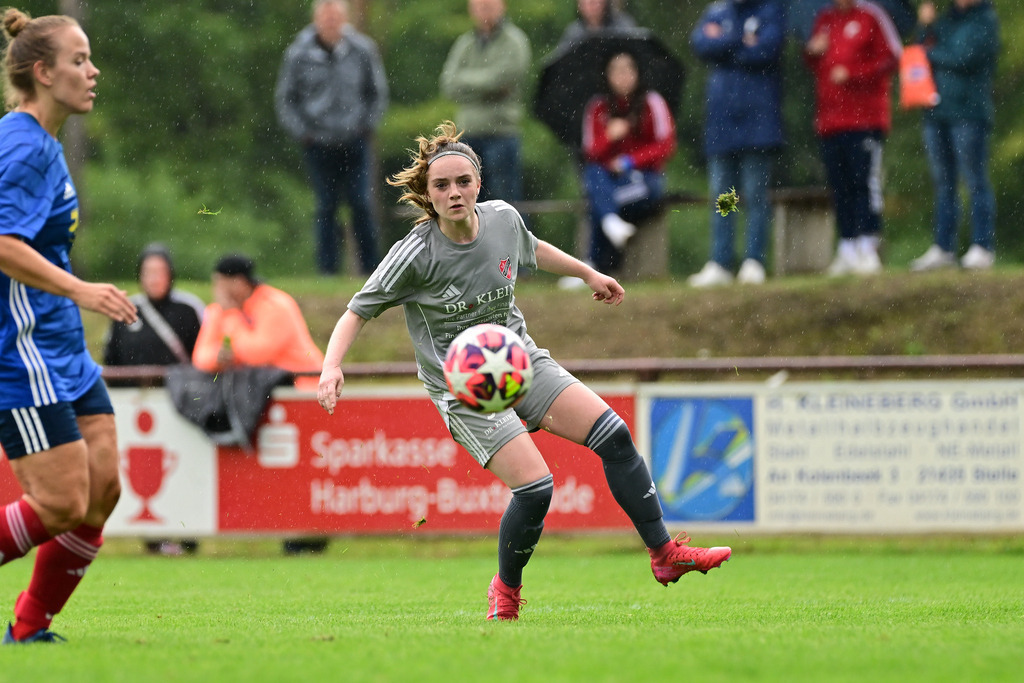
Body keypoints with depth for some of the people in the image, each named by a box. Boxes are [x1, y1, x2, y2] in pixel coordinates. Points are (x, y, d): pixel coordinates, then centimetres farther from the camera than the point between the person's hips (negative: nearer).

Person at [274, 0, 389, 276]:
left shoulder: (363, 50, 0)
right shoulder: (299, 54, -3)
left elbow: (378, 93, 12)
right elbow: (284, 99, 7)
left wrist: (367, 124, 3)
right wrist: (302, 131, 0)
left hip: (356, 142, 0)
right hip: (319, 144, 0)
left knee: (362, 204, -5)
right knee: (325, 208, 0)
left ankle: (369, 267, 3)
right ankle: (327, 269, 6)